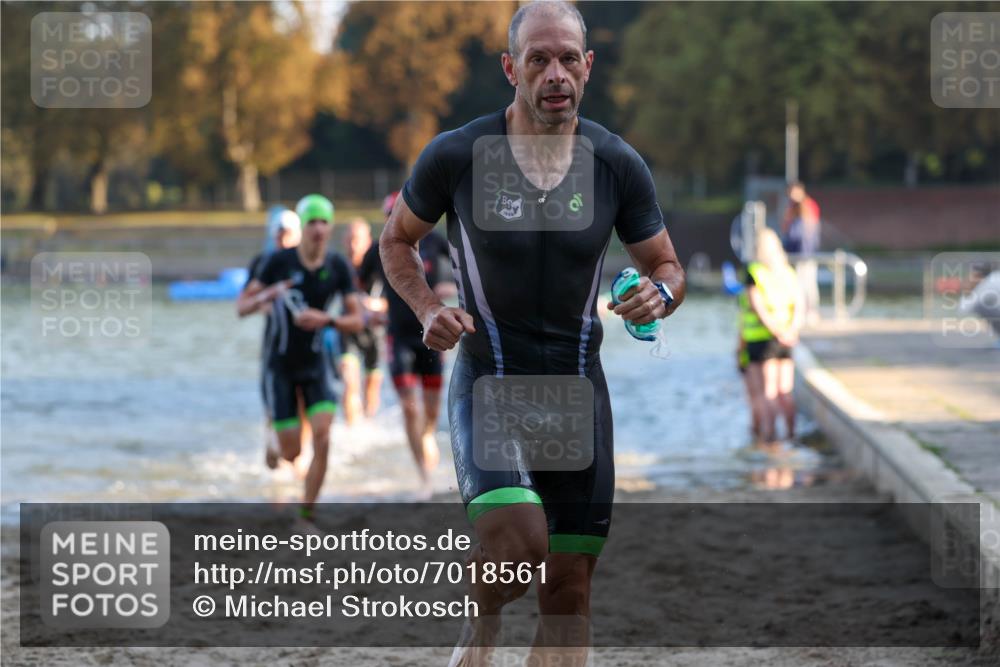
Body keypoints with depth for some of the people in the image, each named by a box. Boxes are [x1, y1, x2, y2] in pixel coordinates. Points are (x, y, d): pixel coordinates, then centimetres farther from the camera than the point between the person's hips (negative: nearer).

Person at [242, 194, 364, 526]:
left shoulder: (338, 267, -5)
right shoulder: (279, 261, -11)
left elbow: (356, 320, -3)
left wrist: (326, 320, -22)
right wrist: (266, 296, -29)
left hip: (315, 364, 2)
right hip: (280, 365, -2)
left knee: (322, 437, -17)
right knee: (291, 452, -4)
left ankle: (307, 513, -4)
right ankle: (274, 451, 36)